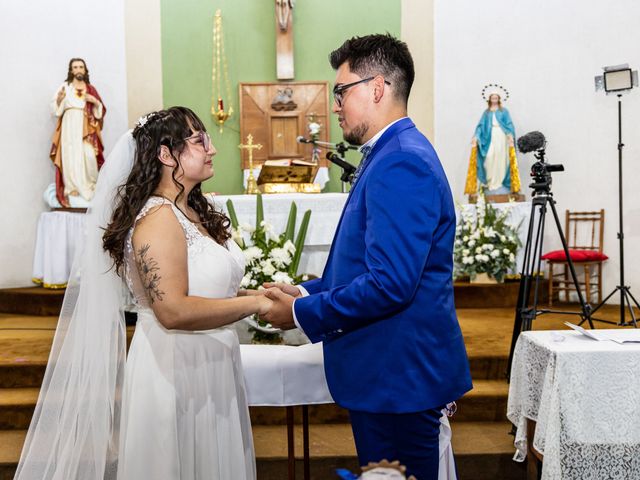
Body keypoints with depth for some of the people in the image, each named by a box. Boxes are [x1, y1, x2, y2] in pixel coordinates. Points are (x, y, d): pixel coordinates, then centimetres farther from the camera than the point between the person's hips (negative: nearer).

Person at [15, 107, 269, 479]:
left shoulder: (194, 212, 9)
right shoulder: (158, 218, -19)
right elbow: (173, 310, -28)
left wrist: (254, 293, 0)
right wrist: (255, 304, -22)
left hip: (207, 368, 9)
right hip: (175, 372, -9)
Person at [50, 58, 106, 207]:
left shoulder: (90, 89, 13)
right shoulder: (65, 87, 8)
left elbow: (100, 110, 12)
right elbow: (56, 108, 1)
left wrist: (95, 101, -6)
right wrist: (59, 99, -18)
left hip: (87, 127, 1)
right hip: (70, 126, -1)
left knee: (89, 155, -12)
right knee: (71, 155, -8)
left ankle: (91, 184, 1)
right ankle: (73, 187, -3)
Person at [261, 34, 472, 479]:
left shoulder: (402, 163, -21)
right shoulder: (392, 153, 12)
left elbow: (389, 284, -27)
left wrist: (302, 313, -16)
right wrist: (307, 291, 7)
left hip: (399, 374, -10)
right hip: (388, 373, 10)